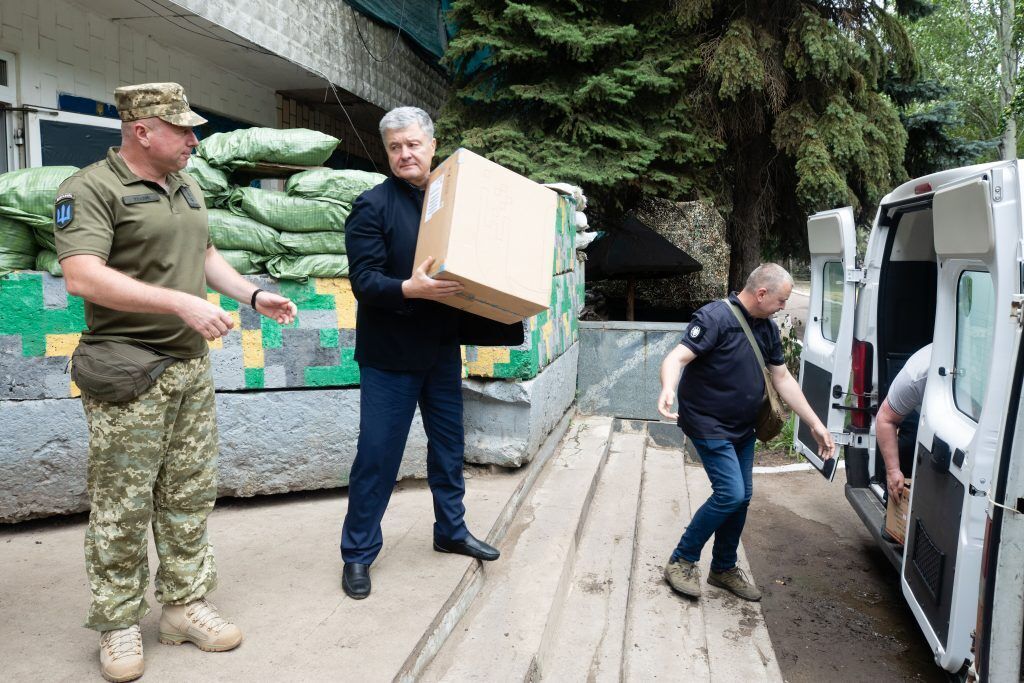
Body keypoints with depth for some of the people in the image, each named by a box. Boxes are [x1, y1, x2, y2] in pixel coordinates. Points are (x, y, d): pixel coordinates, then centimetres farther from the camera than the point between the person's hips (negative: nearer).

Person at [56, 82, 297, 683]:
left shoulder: (185, 186, 15)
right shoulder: (92, 189, -10)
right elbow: (82, 276, -22)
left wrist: (254, 295, 10)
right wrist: (182, 303, -27)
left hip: (192, 365, 7)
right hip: (127, 375, -7)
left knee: (191, 494, 12)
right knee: (122, 506, 1)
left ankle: (186, 605, 25)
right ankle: (119, 625, 17)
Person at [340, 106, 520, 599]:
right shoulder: (372, 206, -9)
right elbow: (364, 280, -16)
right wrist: (410, 288, -34)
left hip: (442, 347, 6)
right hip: (390, 353, -5)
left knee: (449, 444, 16)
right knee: (378, 453, 1)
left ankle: (451, 530, 35)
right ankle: (358, 553, 17)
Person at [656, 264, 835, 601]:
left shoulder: (767, 329, 5)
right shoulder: (715, 318, -20)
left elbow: (782, 378, 12)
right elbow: (676, 358, -29)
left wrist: (815, 424, 10)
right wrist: (668, 389, -51)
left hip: (742, 428, 8)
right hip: (709, 426, -8)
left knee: (742, 497, 11)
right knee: (731, 494, -15)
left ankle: (724, 568, 30)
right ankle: (681, 562, 3)